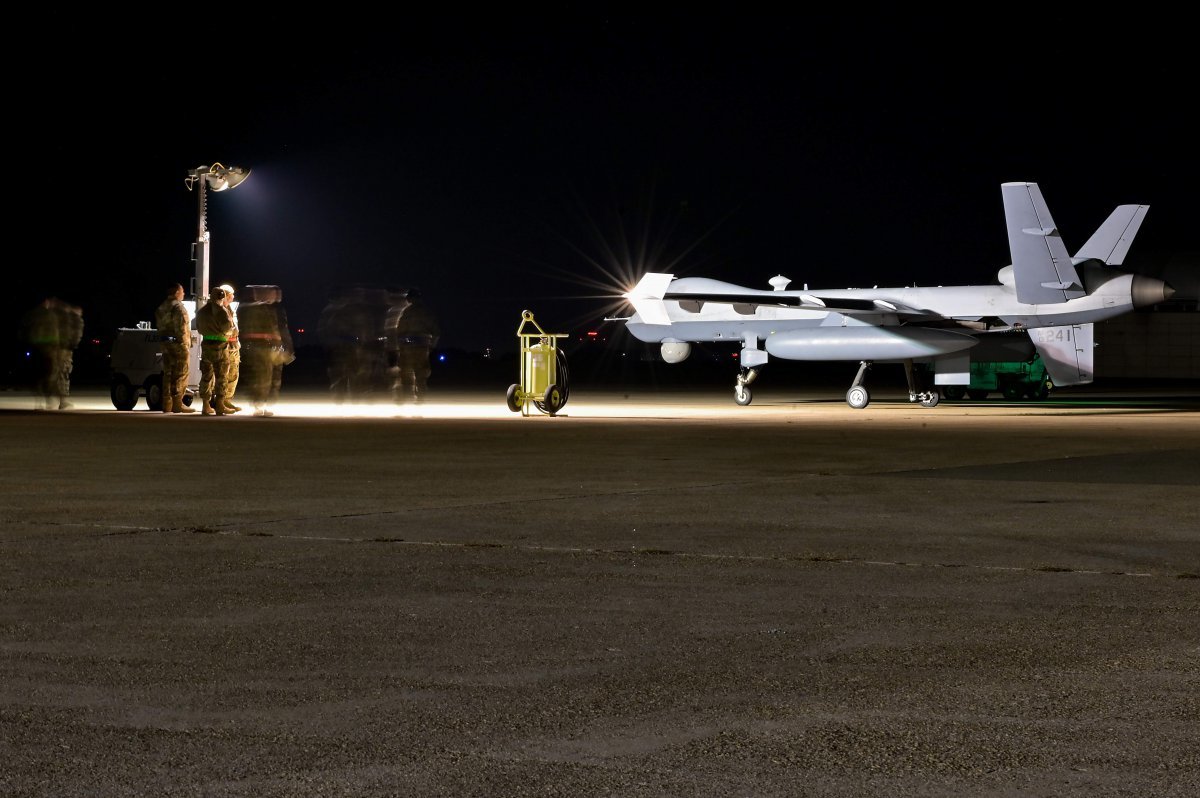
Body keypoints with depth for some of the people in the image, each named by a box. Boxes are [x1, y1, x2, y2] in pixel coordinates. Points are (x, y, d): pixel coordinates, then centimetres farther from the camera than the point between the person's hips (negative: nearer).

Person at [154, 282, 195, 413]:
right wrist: (186, 346, -15)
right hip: (178, 344, -9)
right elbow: (182, 329, -17)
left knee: (168, 374, 12)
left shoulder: (161, 308, 15)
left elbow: (159, 327, 17)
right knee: (180, 375, -6)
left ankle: (167, 404, 13)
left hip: (166, 343, 9)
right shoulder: (178, 307, -13)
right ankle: (177, 404, -8)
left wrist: (163, 341, 19)